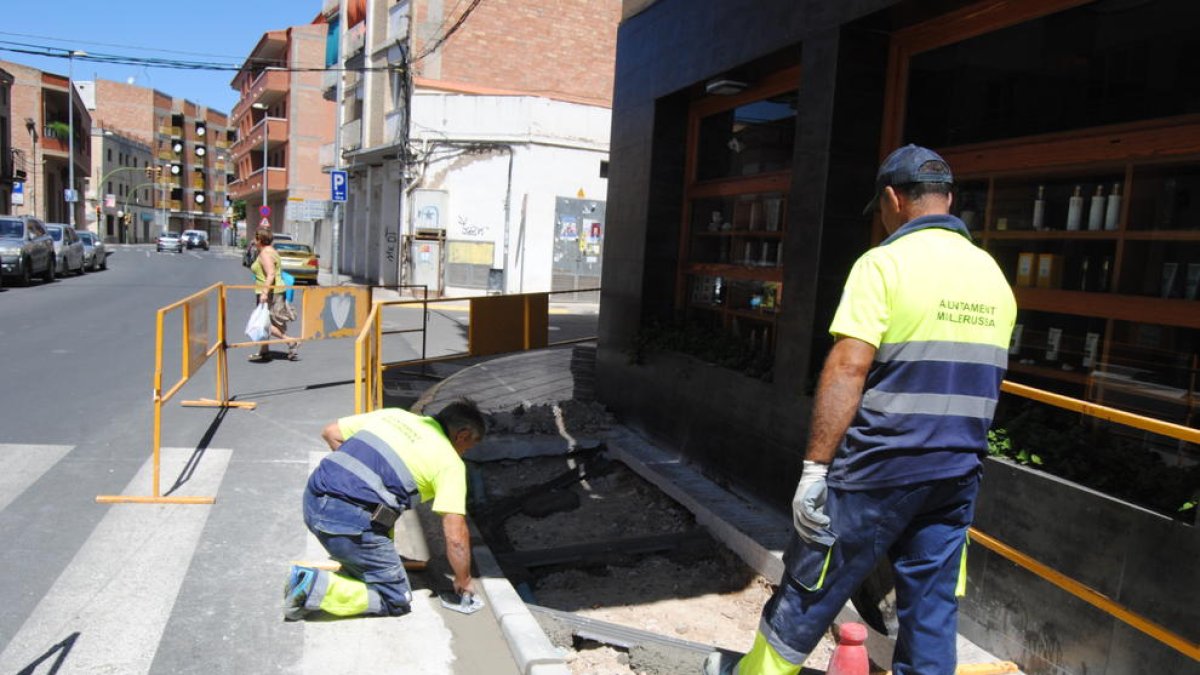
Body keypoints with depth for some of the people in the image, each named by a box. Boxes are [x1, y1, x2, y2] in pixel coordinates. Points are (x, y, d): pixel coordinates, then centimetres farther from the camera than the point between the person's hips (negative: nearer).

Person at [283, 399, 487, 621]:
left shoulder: (394, 414, 17)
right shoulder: (450, 462, 1)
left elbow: (330, 432, 22)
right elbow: (455, 537, -3)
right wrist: (463, 581, 14)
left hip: (312, 500, 8)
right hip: (350, 522, -8)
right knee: (396, 600, 7)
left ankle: (348, 565, 22)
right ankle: (316, 585, -7)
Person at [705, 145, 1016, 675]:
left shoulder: (885, 264, -12)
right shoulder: (994, 277, 10)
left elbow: (846, 371, -19)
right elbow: (980, 381, 17)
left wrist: (814, 467, -17)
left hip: (880, 468, -6)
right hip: (957, 473, 6)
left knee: (812, 586, 10)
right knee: (932, 606, 13)